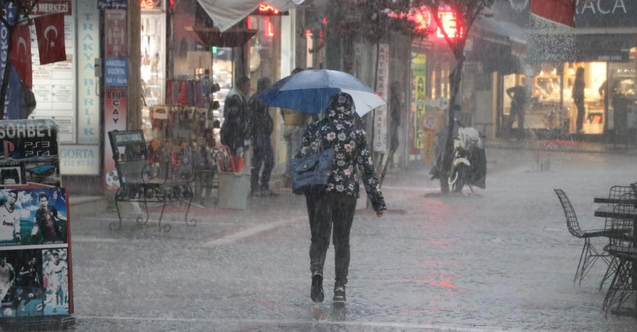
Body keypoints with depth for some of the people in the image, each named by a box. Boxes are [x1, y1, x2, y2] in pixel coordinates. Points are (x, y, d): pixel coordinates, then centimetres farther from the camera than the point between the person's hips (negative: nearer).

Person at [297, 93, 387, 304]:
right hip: (347, 192, 0)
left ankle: (316, 270, -24)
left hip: (318, 191, 0)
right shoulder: (357, 135, -2)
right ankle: (340, 288, 5)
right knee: (342, 240, 9)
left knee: (319, 237, 5)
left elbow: (301, 159, -3)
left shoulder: (315, 130, -1)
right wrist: (378, 201, 3)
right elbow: (367, 168, -1)